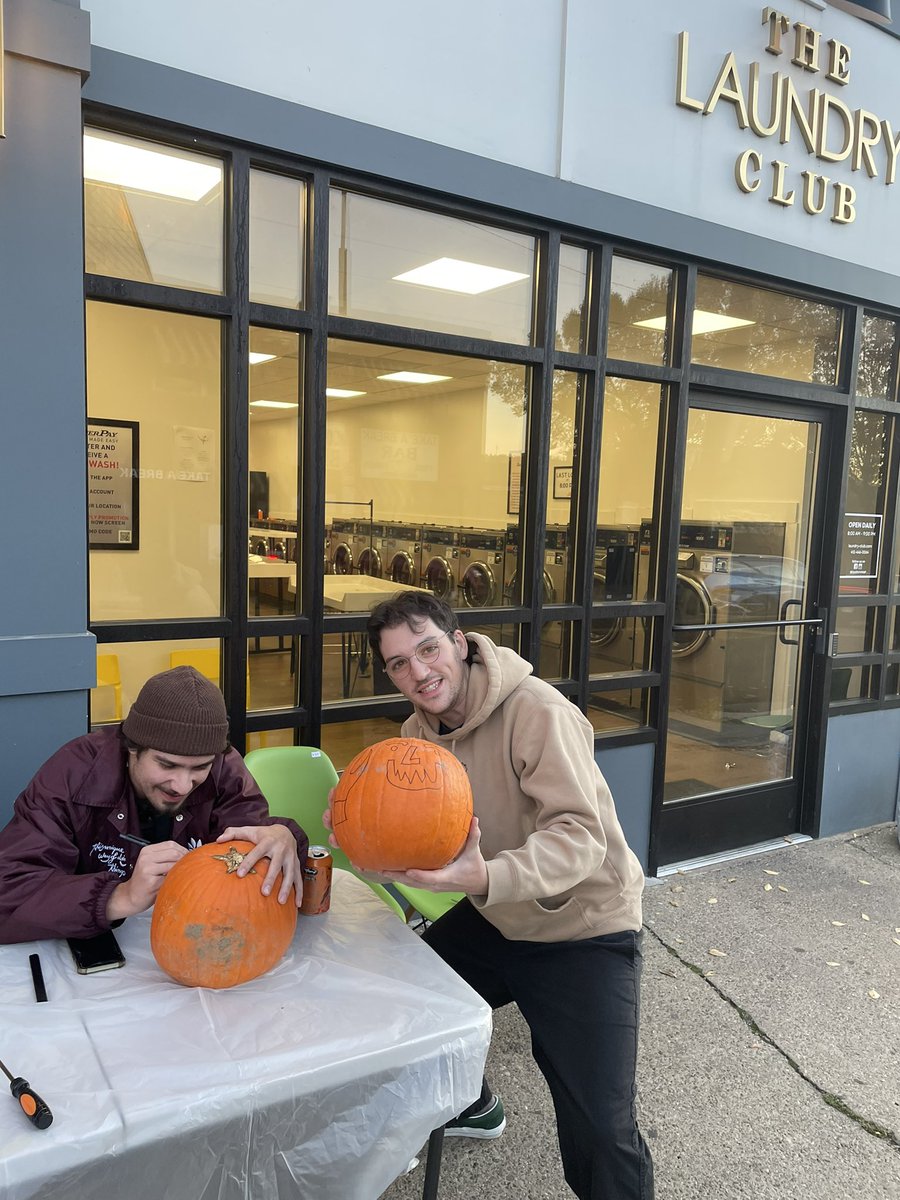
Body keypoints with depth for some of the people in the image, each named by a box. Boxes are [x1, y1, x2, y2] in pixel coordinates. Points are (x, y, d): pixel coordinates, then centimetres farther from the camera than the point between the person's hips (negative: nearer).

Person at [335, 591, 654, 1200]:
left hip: (584, 928, -7)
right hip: (495, 921, 7)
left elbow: (581, 837, -33)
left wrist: (488, 878, -48)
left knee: (601, 1132, -13)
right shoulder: (418, 730, -2)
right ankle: (473, 1106, 45)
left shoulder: (537, 711, -27)